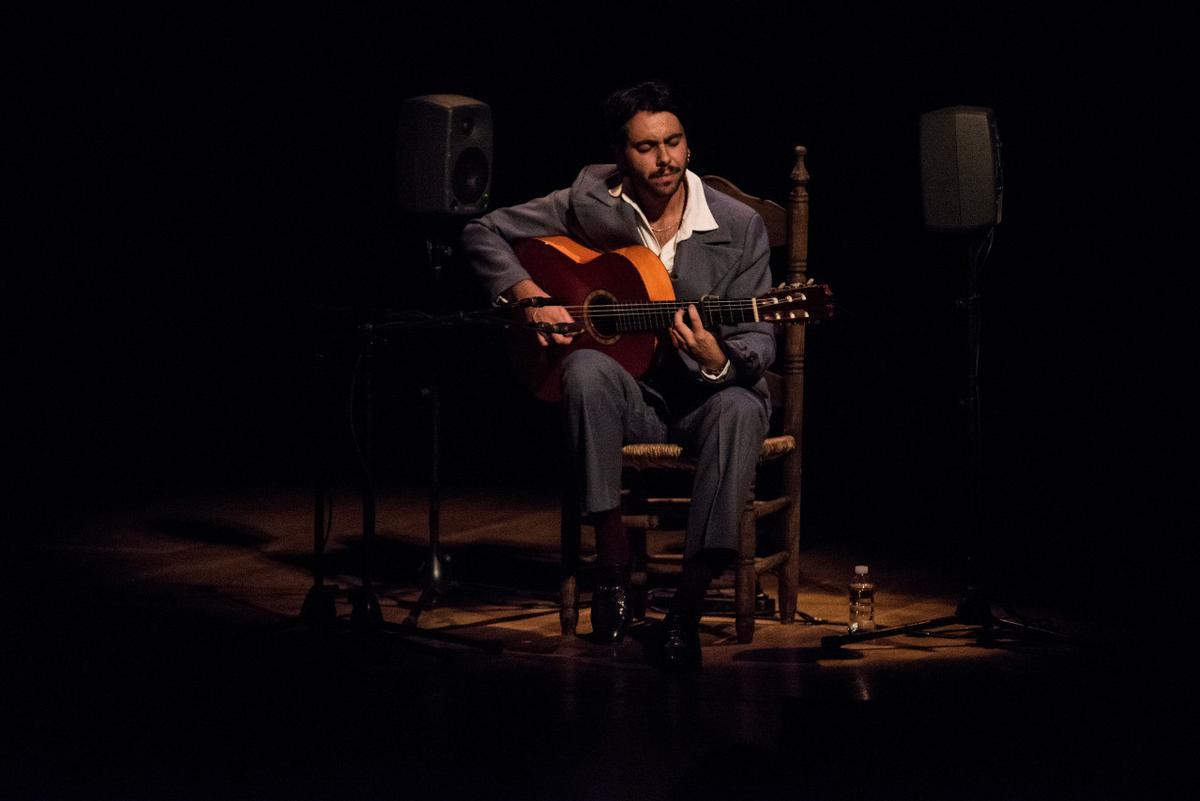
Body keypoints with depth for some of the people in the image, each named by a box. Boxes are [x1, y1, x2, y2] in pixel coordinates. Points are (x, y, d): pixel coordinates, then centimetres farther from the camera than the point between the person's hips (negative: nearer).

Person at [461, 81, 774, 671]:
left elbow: (760, 341, -6)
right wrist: (526, 294, -11)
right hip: (629, 398, 1)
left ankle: (687, 607, -35)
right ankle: (612, 565, -27)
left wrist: (719, 361, -29)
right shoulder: (589, 203, -3)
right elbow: (483, 234, 6)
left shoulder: (739, 226, -5)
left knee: (741, 409, -37)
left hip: (707, 396, 0)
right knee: (586, 368, -35)